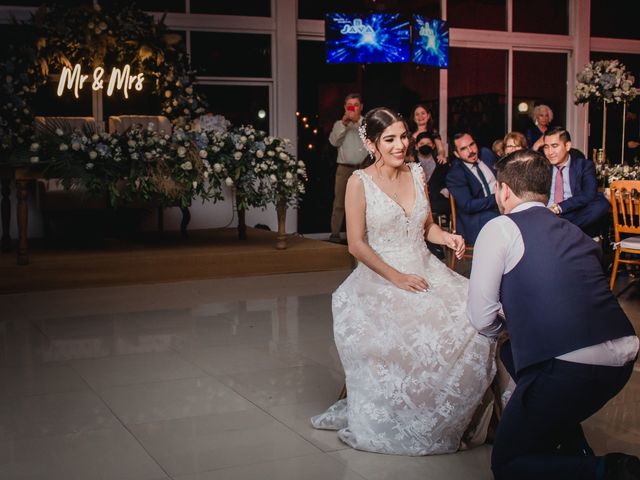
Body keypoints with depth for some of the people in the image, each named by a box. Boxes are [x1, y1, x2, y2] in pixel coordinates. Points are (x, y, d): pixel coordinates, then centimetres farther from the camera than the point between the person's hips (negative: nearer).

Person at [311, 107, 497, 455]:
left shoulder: (416, 173, 11)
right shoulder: (360, 182, -5)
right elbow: (357, 244, -9)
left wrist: (447, 238, -4)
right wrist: (397, 278, -15)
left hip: (425, 270, 5)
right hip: (380, 278, -5)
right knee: (410, 333, -33)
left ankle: (455, 415, -5)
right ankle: (402, 422, -10)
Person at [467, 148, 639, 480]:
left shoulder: (499, 229, -2)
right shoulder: (573, 231, 19)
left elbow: (481, 320, -1)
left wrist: (506, 325, 20)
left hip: (571, 370, -7)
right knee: (512, 352, 32)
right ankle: (577, 453, 26)